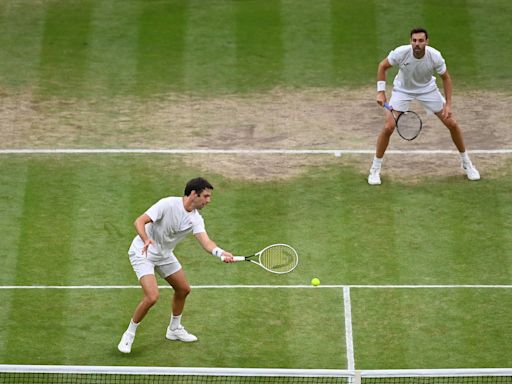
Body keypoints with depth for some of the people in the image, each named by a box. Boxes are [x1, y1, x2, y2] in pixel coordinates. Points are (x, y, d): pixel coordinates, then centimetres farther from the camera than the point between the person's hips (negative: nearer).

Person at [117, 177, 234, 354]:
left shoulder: (195, 219, -8)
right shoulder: (168, 204, -26)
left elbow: (205, 241, -23)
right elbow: (139, 221, -30)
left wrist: (220, 253, -44)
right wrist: (146, 240, -49)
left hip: (164, 254, 8)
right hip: (143, 252, -8)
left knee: (183, 289, 15)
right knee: (152, 296, -21)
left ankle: (174, 329, 38)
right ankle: (129, 335, -1)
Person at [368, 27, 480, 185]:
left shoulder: (435, 56, -27)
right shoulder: (401, 53, -30)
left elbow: (446, 77, -9)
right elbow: (382, 66, -11)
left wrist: (448, 104, -13)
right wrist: (381, 92, -17)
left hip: (427, 89, 1)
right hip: (402, 89, -1)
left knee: (452, 123, -1)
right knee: (388, 127, -17)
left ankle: (466, 163, 22)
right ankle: (375, 170, 1)